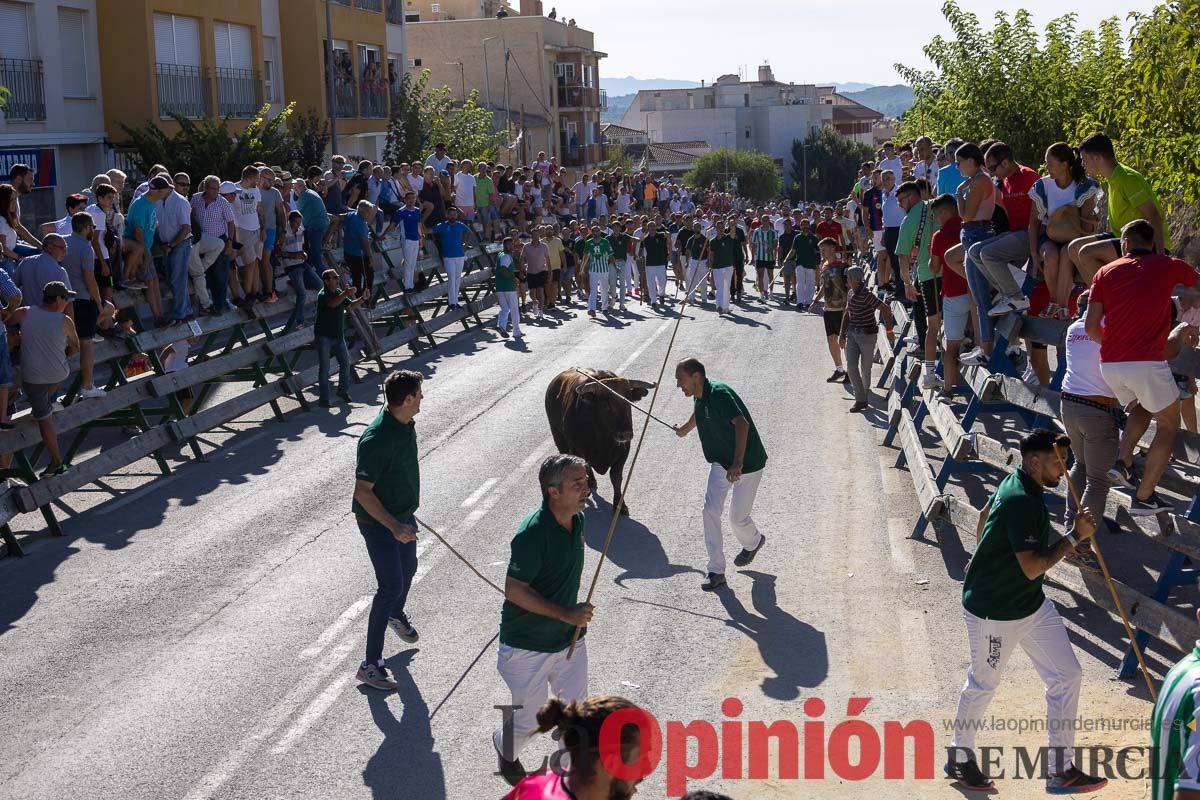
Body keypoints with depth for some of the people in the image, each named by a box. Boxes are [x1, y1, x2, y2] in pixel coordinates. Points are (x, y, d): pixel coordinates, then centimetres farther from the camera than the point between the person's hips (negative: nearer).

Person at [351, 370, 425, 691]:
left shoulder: (407, 425, -3)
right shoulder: (377, 440, -32)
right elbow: (363, 492, -28)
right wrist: (394, 527, -33)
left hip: (404, 514, 9)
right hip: (377, 521, -9)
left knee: (408, 569, 26)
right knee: (391, 585, -10)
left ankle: (396, 615, 58)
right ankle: (370, 664, -2)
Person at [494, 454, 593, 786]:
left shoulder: (577, 520, -1)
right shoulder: (533, 533, -28)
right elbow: (514, 590, -26)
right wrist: (566, 613, -27)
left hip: (570, 639, 6)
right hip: (528, 645, -6)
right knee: (531, 722, 10)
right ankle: (505, 747, 43)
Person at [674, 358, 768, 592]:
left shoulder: (719, 393, -28)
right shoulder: (699, 397, 1)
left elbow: (742, 424, -42)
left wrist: (737, 463, -53)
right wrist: (684, 429, 48)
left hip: (747, 462, -8)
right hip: (721, 461, 8)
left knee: (738, 517, 1)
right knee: (710, 510, -3)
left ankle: (753, 542, 37)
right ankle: (716, 571, 2)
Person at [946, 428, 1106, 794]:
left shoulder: (1016, 484, 1)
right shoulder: (1021, 502, -29)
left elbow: (985, 514, 20)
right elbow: (1032, 567, -32)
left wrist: (985, 562, 34)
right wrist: (1075, 536, -26)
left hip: (1033, 605, 9)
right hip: (995, 613, -9)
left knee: (1066, 676, 6)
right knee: (983, 685, 11)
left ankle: (1061, 771, 15)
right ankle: (960, 758, 34)